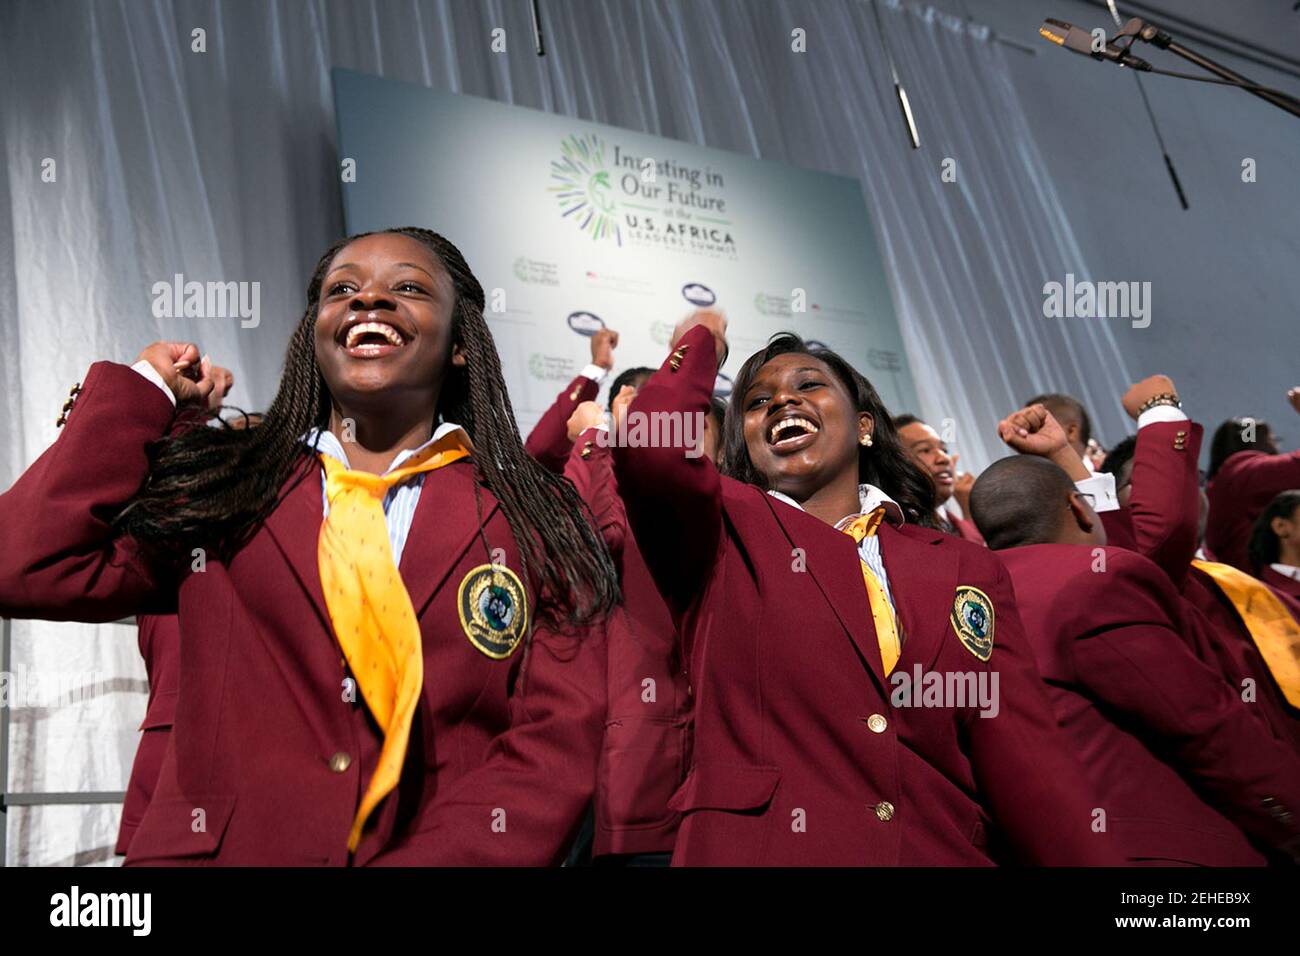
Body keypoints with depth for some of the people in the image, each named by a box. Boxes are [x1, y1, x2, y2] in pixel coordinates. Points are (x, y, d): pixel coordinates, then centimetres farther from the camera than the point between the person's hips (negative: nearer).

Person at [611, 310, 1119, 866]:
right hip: (758, 849, -2)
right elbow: (650, 450, -18)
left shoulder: (966, 569, 8)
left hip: (943, 852, 3)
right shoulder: (723, 532, 3)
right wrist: (700, 344, 1)